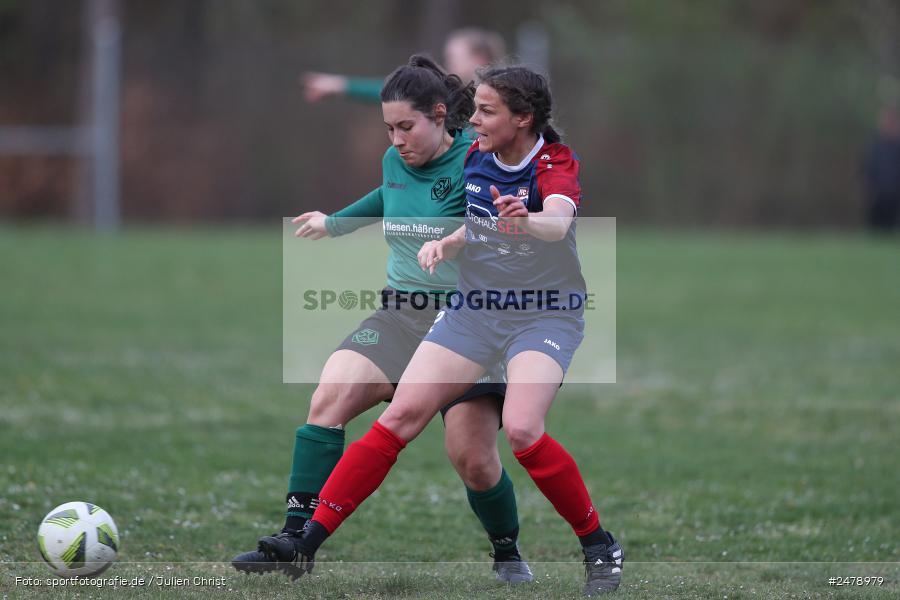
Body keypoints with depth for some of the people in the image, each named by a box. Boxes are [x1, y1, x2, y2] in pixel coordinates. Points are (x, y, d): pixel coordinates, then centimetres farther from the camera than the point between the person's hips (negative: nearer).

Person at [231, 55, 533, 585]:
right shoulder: (396, 161, 10)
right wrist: (334, 223, 47)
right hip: (401, 317, 5)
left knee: (474, 460, -12)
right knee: (329, 398, -19)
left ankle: (509, 555, 17)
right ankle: (296, 537, -16)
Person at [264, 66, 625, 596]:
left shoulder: (556, 164, -16)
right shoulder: (475, 158, 2)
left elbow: (558, 221, -38)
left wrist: (525, 222, -60)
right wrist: (446, 244, -5)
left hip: (546, 313, -5)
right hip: (475, 308, 5)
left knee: (522, 431, -27)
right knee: (402, 416, -8)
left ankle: (600, 546, -6)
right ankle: (306, 543, -7)